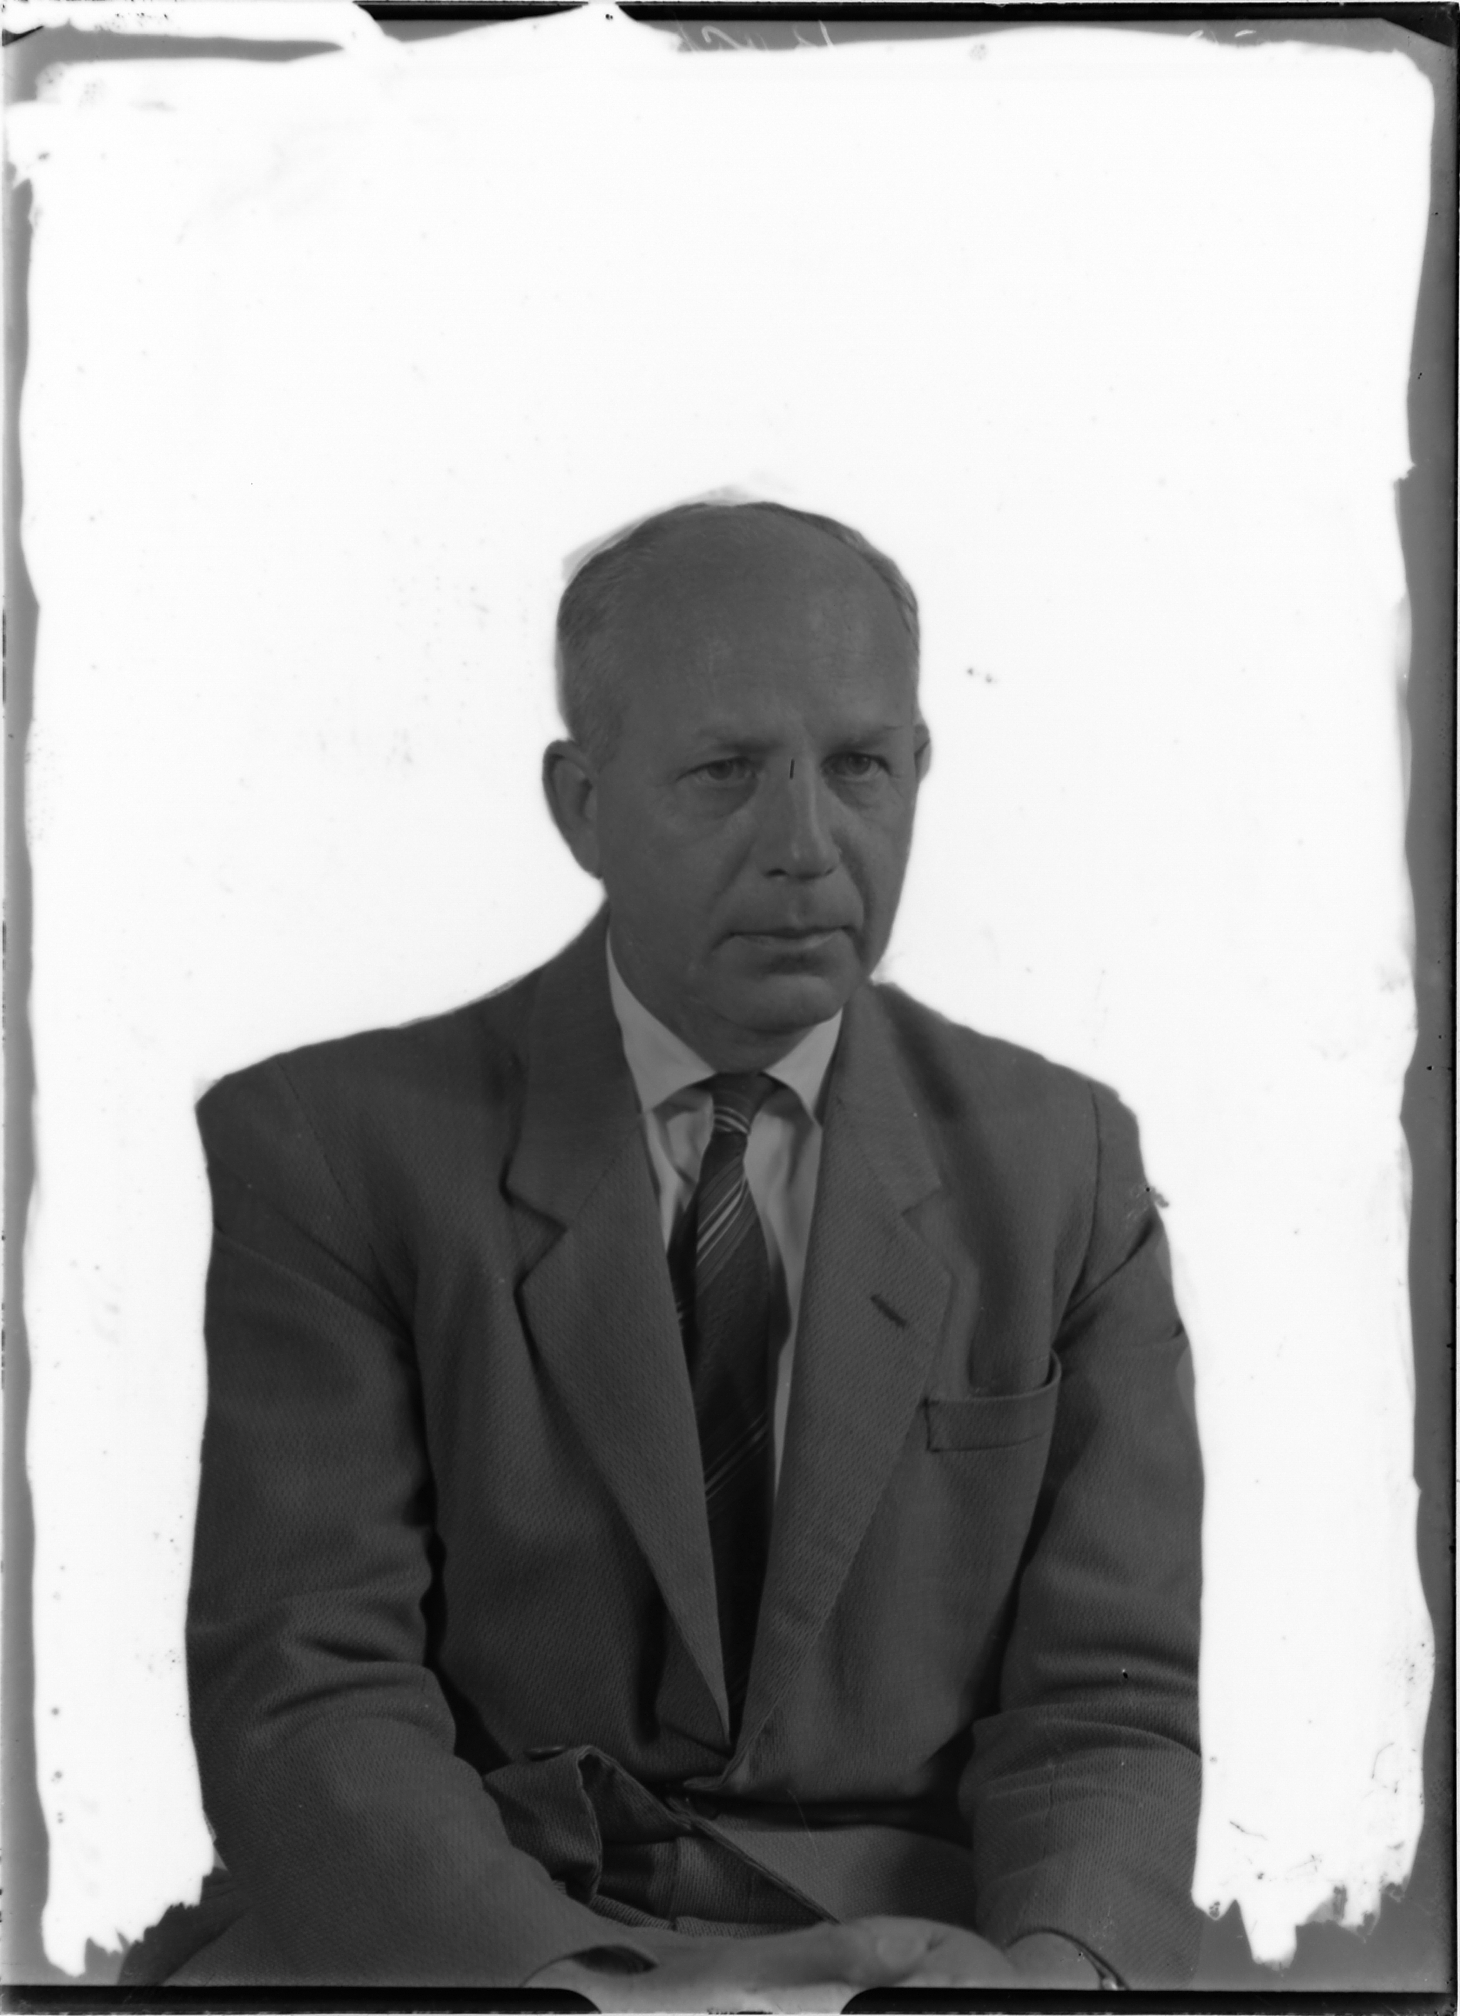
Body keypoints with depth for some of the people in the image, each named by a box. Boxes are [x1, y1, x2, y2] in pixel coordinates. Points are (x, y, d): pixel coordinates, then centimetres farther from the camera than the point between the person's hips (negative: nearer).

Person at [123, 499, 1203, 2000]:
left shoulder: (1062, 1163, 8)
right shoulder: (324, 1148, 0)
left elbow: (1107, 1706, 4)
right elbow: (304, 1702, -7)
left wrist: (1053, 1965, -17)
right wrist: (592, 1978, -24)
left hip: (901, 1935, 2)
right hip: (445, 1941, -2)